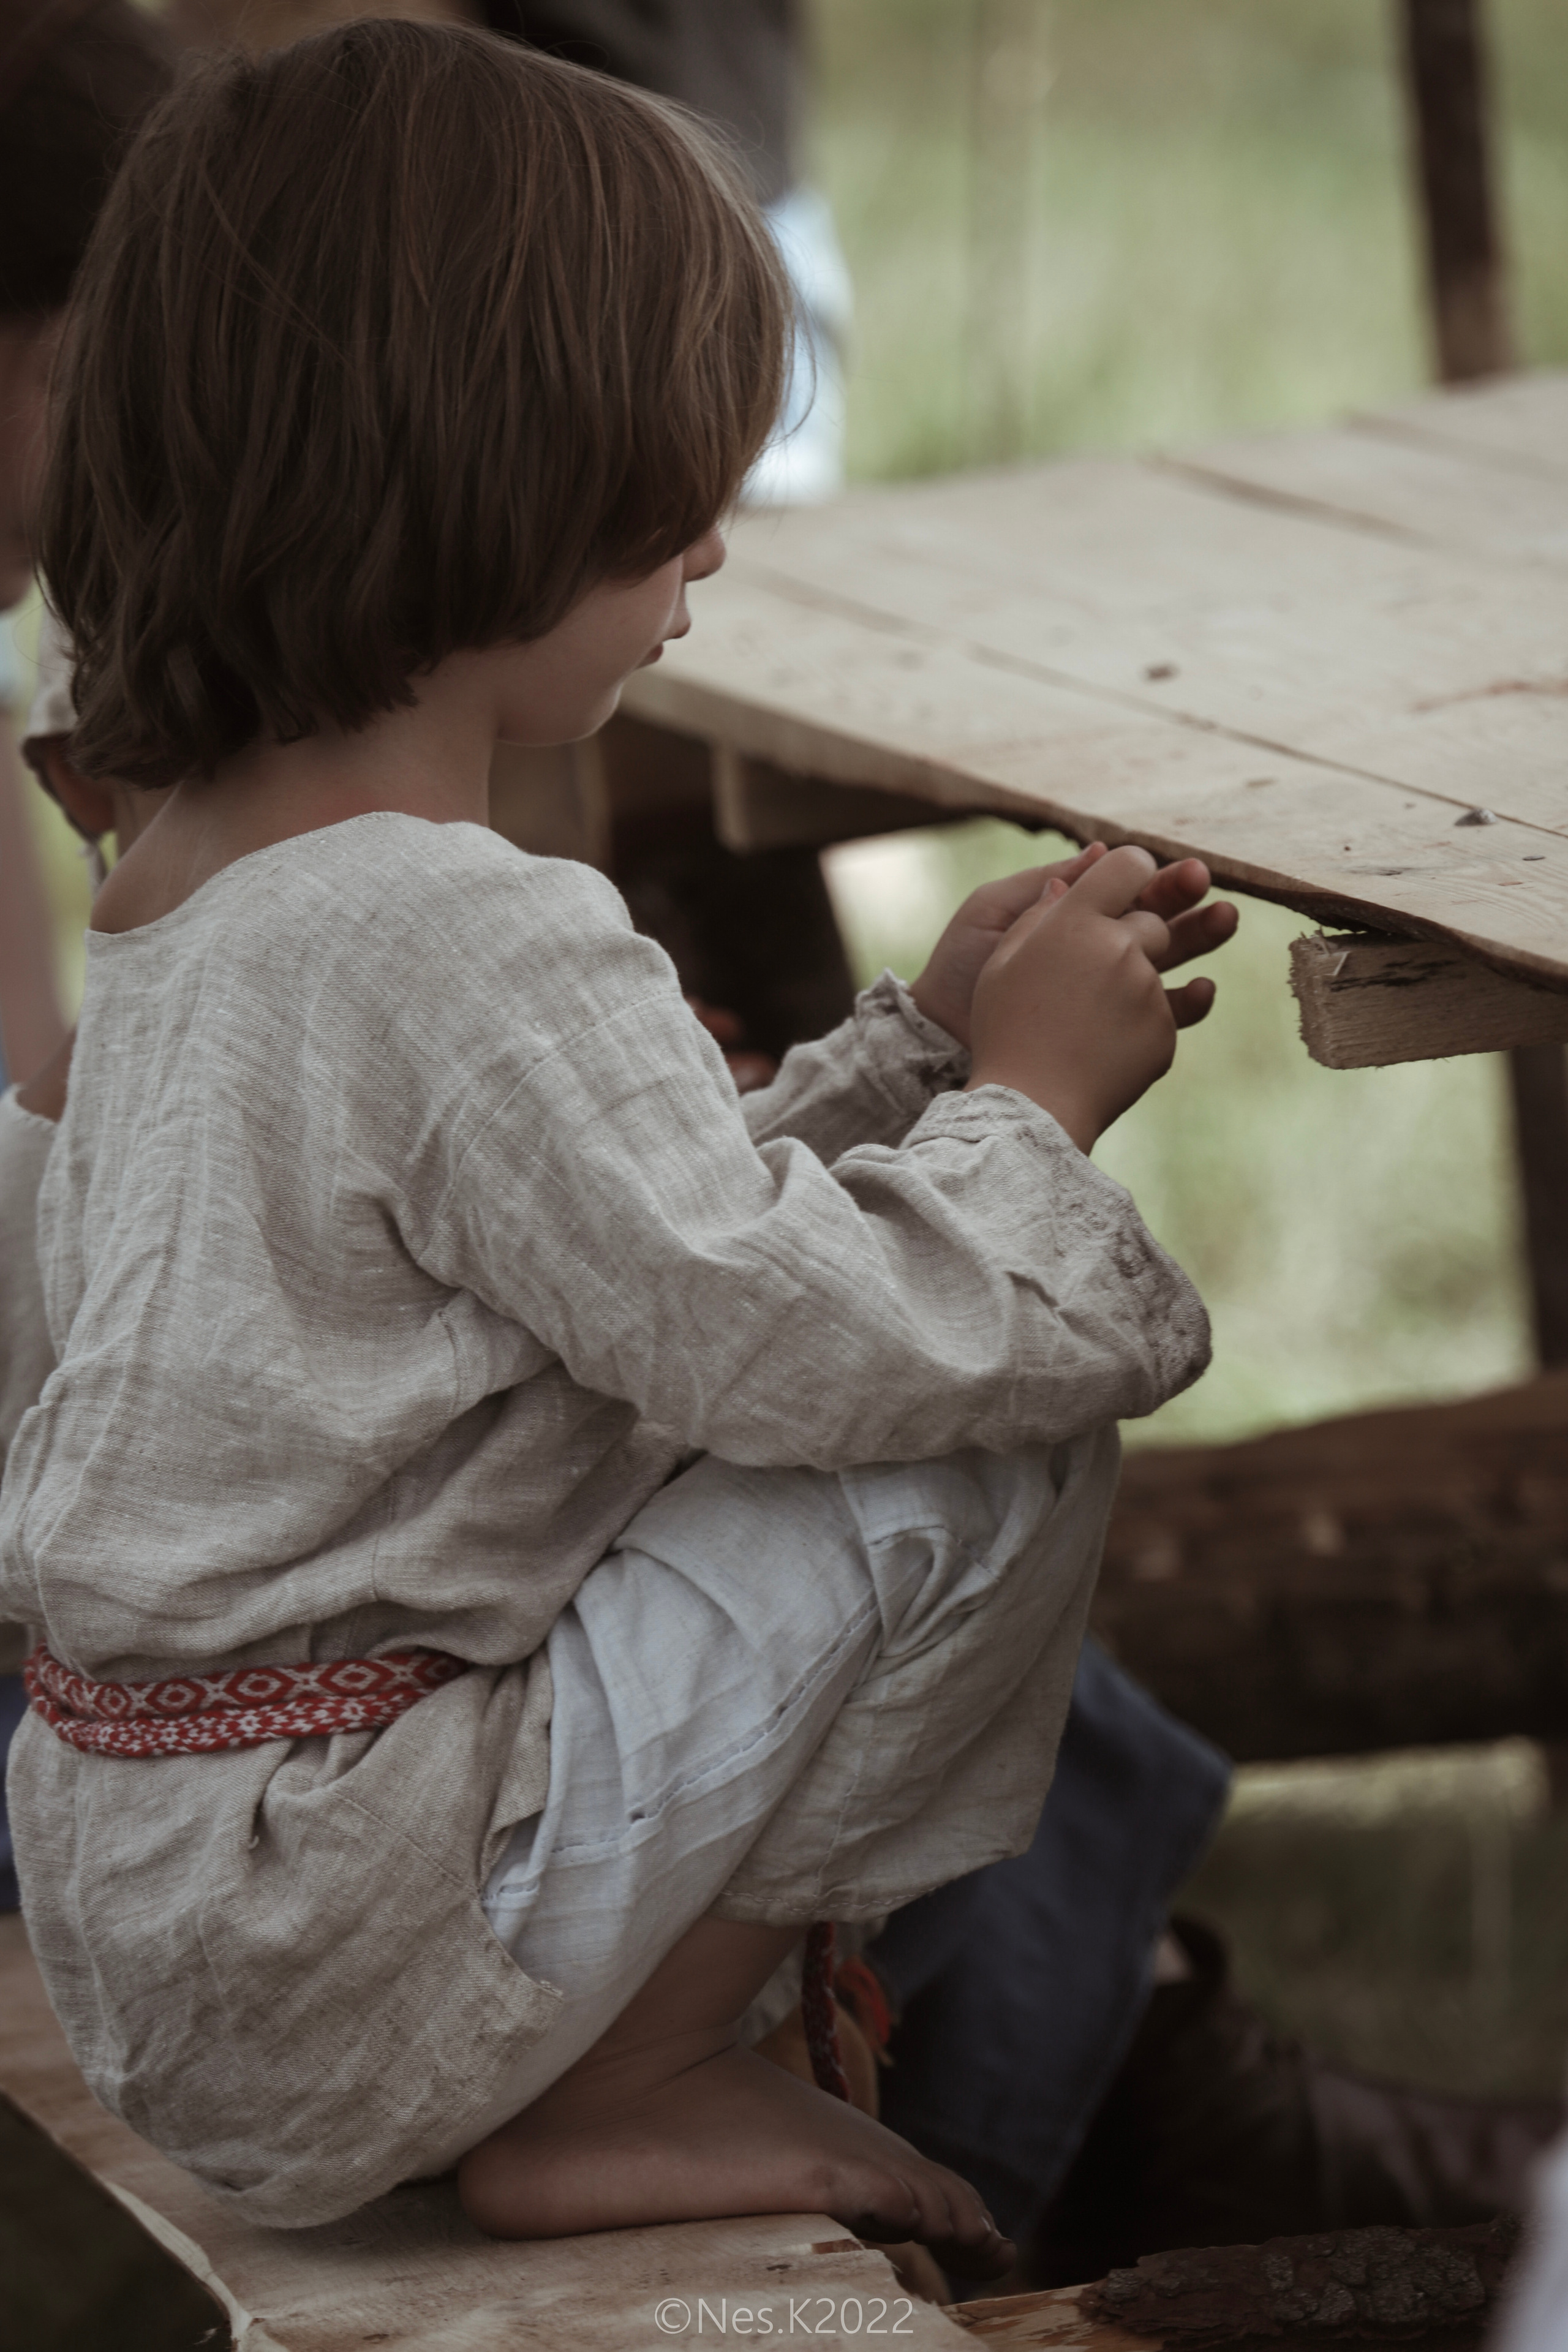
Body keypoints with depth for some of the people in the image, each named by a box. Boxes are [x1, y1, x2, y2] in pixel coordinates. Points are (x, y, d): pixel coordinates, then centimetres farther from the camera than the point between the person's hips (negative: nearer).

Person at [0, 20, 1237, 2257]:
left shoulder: (180, 884, 11)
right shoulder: (466, 942, -22)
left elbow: (646, 1221, 15)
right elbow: (790, 1334, -22)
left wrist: (923, 1039, 11)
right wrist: (1024, 1093, -5)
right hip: (317, 1950, -10)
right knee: (1002, 1428, -11)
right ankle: (604, 2109, 0)